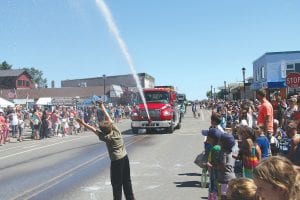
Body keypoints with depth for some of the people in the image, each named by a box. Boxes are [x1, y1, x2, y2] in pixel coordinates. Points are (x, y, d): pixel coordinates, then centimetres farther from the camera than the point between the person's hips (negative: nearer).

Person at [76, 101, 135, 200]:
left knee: (116, 183, 4)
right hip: (125, 157, 7)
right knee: (127, 180, 17)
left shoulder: (107, 137, -16)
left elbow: (94, 130, -12)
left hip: (116, 161, -7)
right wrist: (102, 107, 12)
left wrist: (83, 123, -7)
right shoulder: (116, 130, -3)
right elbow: (108, 119, 4)